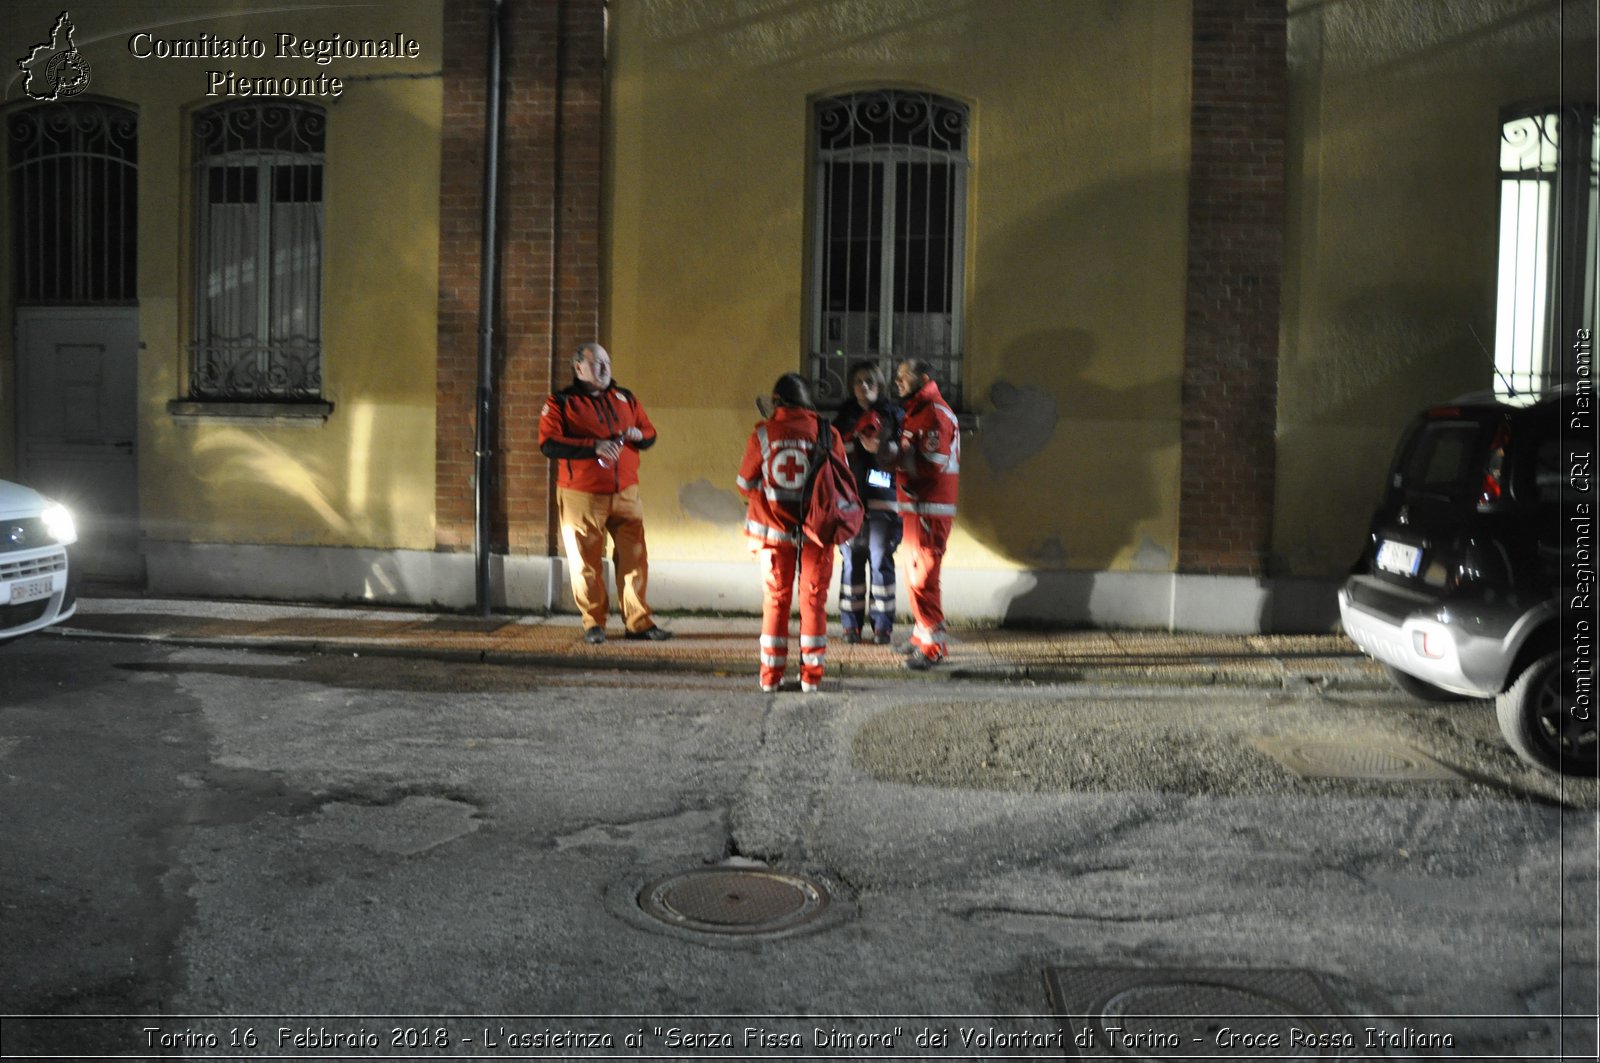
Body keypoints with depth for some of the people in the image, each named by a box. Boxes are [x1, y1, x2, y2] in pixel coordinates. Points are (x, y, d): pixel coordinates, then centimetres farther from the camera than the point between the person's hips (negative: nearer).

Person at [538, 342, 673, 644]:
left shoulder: (625, 398, 15)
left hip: (626, 493, 4)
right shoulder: (561, 402, 1)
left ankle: (639, 622, 11)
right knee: (586, 563, 1)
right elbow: (549, 444, -12)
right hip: (582, 496, -4)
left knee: (635, 558, 2)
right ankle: (593, 623, 15)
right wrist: (595, 446, -20)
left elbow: (650, 435, 22)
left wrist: (638, 435, -3)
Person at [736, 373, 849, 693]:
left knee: (775, 599, 10)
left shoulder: (763, 434, -6)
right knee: (814, 599, 9)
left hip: (774, 529, 0)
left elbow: (745, 484, 1)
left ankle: (771, 675, 11)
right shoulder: (827, 433, -5)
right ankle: (812, 675, 9)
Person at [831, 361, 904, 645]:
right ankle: (851, 625, 7)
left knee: (880, 560, -3)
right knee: (851, 560, 1)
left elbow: (902, 455, 1)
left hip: (881, 497, -2)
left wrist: (882, 447, -17)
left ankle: (882, 625, 3)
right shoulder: (844, 415, 14)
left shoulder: (894, 414, 7)